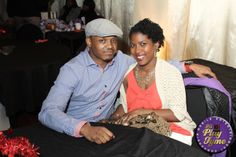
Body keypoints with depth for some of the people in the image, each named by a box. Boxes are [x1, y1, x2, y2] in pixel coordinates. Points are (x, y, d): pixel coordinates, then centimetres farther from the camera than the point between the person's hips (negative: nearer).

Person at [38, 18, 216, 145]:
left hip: (105, 128, 4)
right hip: (74, 133, -3)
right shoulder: (72, 69, -19)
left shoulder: (120, 60, -4)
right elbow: (48, 112, -29)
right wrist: (85, 129, -44)